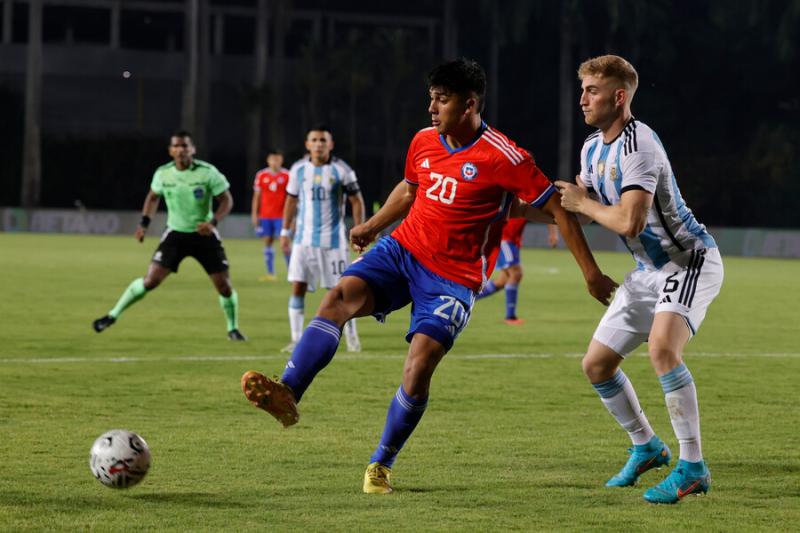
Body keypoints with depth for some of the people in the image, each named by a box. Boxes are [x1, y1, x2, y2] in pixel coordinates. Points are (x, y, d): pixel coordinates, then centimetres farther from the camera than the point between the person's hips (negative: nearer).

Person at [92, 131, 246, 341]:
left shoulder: (208, 172, -15)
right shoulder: (163, 174, -6)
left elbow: (226, 199, -8)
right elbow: (153, 196, 15)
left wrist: (213, 222, -24)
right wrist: (144, 223, 4)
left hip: (204, 235, -1)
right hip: (175, 233, 1)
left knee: (224, 285, -3)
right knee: (151, 279, -11)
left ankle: (233, 329, 20)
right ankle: (113, 315, 3)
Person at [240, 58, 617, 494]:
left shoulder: (504, 159, -14)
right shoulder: (424, 142, 4)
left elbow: (557, 209, -10)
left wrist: (591, 273, -10)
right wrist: (371, 226, 31)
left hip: (453, 279, -5)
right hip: (402, 251, 5)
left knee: (417, 370, -15)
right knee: (339, 297, -23)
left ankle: (381, 465, 5)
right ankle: (286, 395, -33)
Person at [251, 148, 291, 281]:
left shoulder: (287, 176, -1)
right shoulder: (261, 175, 5)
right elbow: (257, 196, 10)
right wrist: (254, 214, 6)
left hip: (281, 215, -3)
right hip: (265, 215, 3)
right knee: (267, 242, 4)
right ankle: (270, 273, 10)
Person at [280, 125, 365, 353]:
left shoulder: (341, 170, -6)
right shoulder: (298, 169, 3)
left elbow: (357, 201, 0)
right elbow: (291, 200, 14)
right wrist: (285, 231, 11)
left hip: (333, 239, -2)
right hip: (304, 238, 2)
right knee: (297, 287, -5)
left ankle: (352, 337, 15)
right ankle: (296, 339, 1)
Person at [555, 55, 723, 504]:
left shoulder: (638, 145, -24)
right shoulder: (593, 148, 6)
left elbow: (630, 222, -32)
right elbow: (580, 199, 23)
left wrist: (584, 203, -17)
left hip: (690, 261, -10)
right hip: (649, 270, 10)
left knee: (662, 348, -32)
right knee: (596, 364, 8)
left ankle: (693, 467, -27)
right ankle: (646, 446, 29)